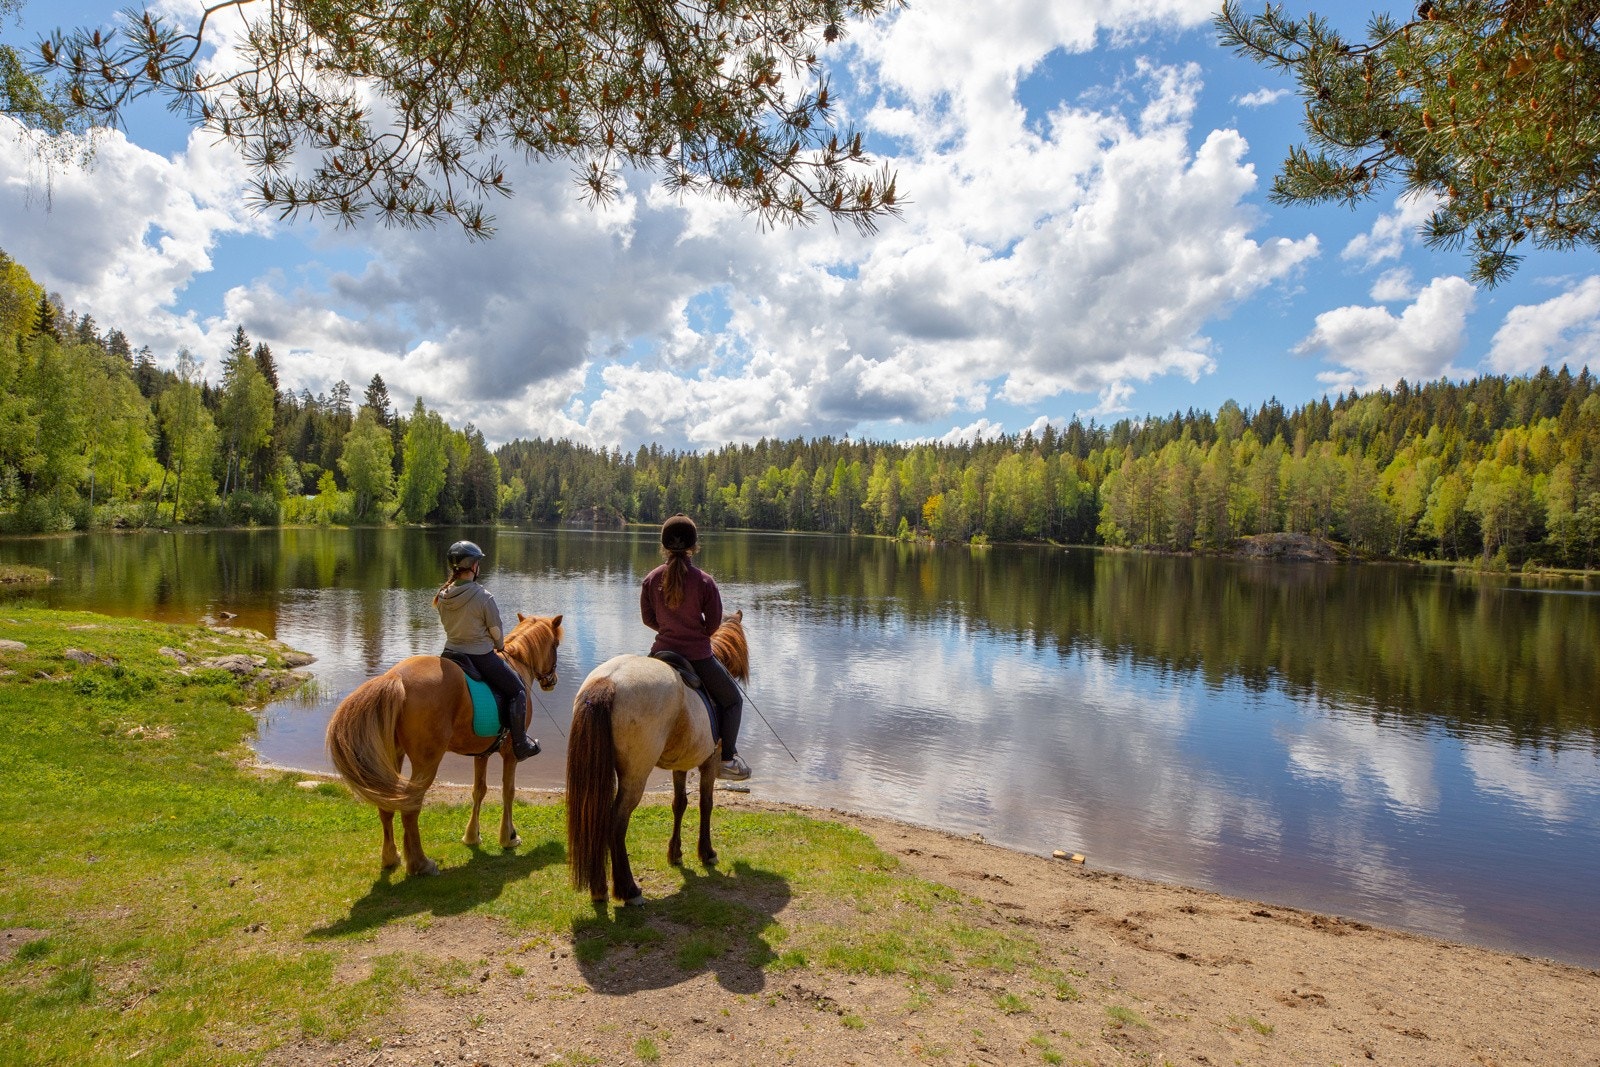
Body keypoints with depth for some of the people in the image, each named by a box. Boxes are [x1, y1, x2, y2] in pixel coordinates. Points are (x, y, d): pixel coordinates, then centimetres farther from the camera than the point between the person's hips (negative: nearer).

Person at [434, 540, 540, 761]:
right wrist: (500, 646, 9)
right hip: (481, 657, -6)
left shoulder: (442, 595, -5)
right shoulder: (484, 597, -22)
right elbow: (496, 632, -13)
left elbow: (448, 624, 8)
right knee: (518, 690, 10)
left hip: (451, 653, 6)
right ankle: (520, 745, 10)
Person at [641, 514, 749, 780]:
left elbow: (647, 618, 4)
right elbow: (714, 623, -8)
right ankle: (727, 759, 12)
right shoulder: (704, 581, -15)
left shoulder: (651, 579, -5)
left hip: (662, 652, 4)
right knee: (732, 700, 16)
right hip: (698, 656, -4)